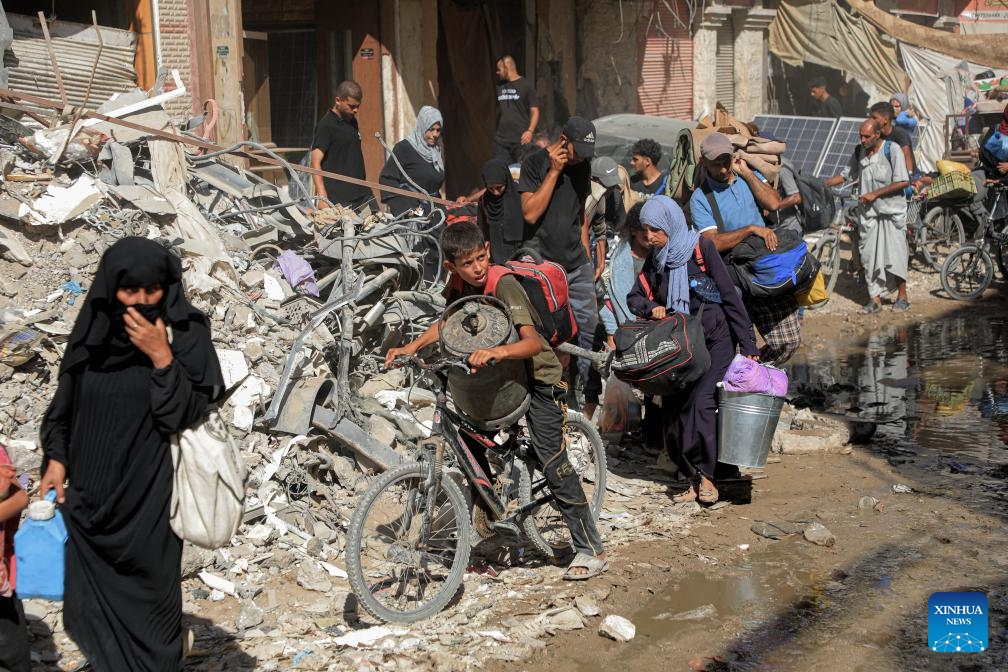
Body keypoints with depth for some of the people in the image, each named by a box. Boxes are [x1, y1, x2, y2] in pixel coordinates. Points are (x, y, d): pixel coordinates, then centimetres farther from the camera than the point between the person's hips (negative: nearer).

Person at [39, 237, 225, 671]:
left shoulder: (185, 334, -8)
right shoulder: (93, 332, 2)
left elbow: (185, 414, -14)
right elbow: (65, 404, 11)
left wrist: (161, 357, -22)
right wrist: (56, 459, 0)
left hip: (149, 499, -4)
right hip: (89, 493, 4)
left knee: (148, 597, 5)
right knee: (92, 603, 11)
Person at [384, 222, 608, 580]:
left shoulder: (504, 284, -27)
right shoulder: (458, 284, -8)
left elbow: (532, 342, -38)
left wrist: (496, 352, -55)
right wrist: (412, 346, 0)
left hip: (536, 377, -7)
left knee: (553, 463, -10)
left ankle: (591, 550, -2)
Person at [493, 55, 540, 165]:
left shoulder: (526, 85, 1)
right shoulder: (499, 87, 15)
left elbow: (534, 111, -1)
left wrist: (530, 131, -15)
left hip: (521, 139, -4)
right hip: (501, 139, 5)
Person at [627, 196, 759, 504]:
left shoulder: (702, 249, -8)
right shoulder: (655, 259, 8)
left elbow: (730, 297, -8)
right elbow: (634, 297, 16)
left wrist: (748, 346, -10)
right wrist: (651, 308, -8)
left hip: (714, 341, -5)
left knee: (700, 401, -21)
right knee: (672, 411, -2)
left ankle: (705, 476, -13)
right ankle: (693, 478, 7)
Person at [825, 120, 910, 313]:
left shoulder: (891, 151, -12)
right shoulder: (859, 152, 5)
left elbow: (903, 182, -14)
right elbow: (845, 174, 13)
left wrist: (875, 193, -16)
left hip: (891, 211, -5)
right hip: (868, 212, 5)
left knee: (894, 253, -2)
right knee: (869, 255, 3)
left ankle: (902, 296, 10)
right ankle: (875, 298, 11)